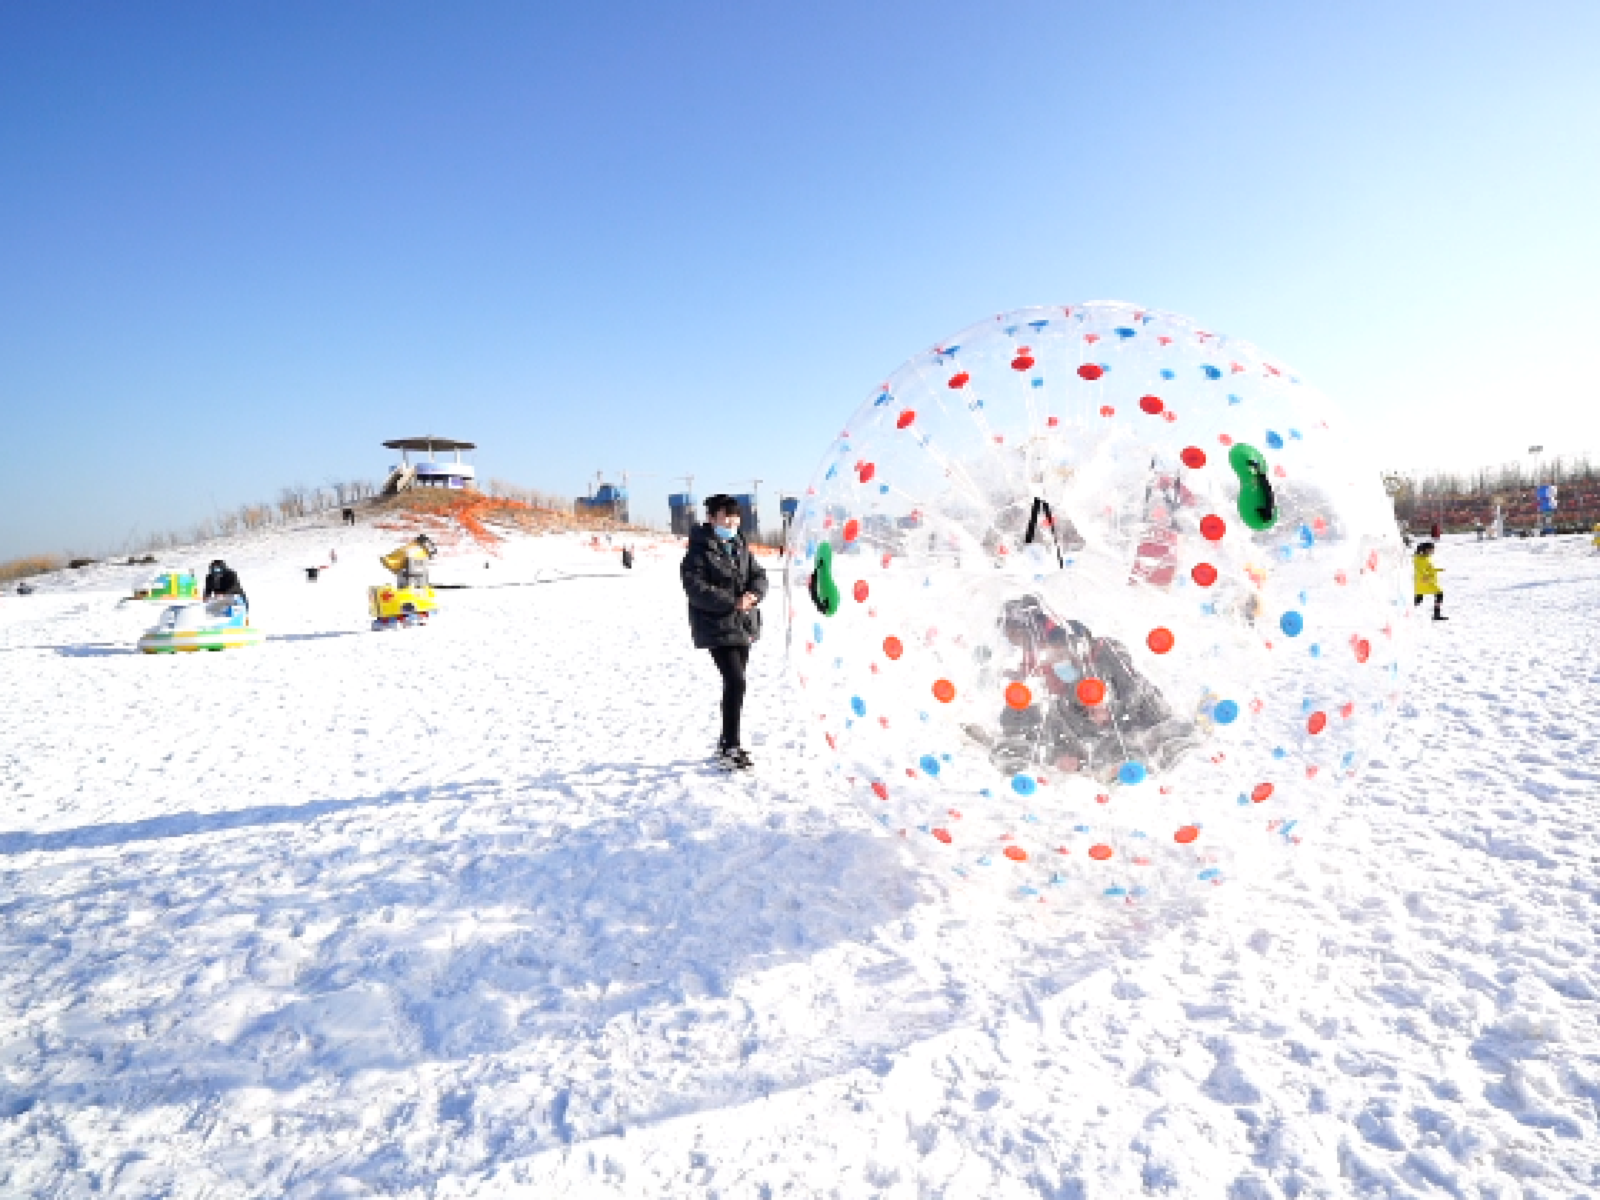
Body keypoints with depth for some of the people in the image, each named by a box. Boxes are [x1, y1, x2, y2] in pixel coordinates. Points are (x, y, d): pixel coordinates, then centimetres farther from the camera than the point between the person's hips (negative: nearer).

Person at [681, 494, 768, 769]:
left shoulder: (741, 547, 12)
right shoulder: (699, 550, -9)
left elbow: (758, 576, 12)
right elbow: (696, 588, -18)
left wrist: (753, 595, -11)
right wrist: (732, 602, -23)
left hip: (743, 625, 8)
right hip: (716, 627, -7)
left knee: (735, 684, 15)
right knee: (736, 682, -16)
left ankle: (727, 742, 29)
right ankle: (730, 749, -9)